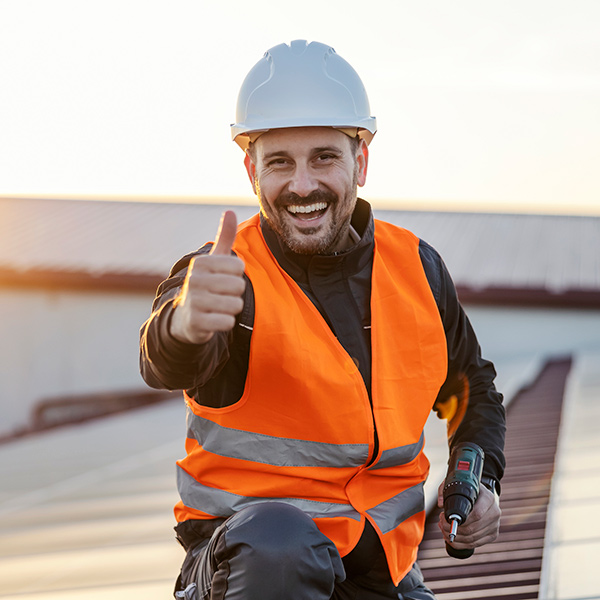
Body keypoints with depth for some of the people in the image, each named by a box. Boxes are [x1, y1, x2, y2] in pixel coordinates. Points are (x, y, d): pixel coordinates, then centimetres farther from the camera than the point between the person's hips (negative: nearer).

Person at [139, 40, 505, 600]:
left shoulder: (418, 267, 1)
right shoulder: (230, 277, -14)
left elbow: (471, 385, 19)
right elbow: (168, 363, -38)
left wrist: (482, 480, 3)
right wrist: (186, 320, -61)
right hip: (247, 547, -3)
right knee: (277, 543, -36)